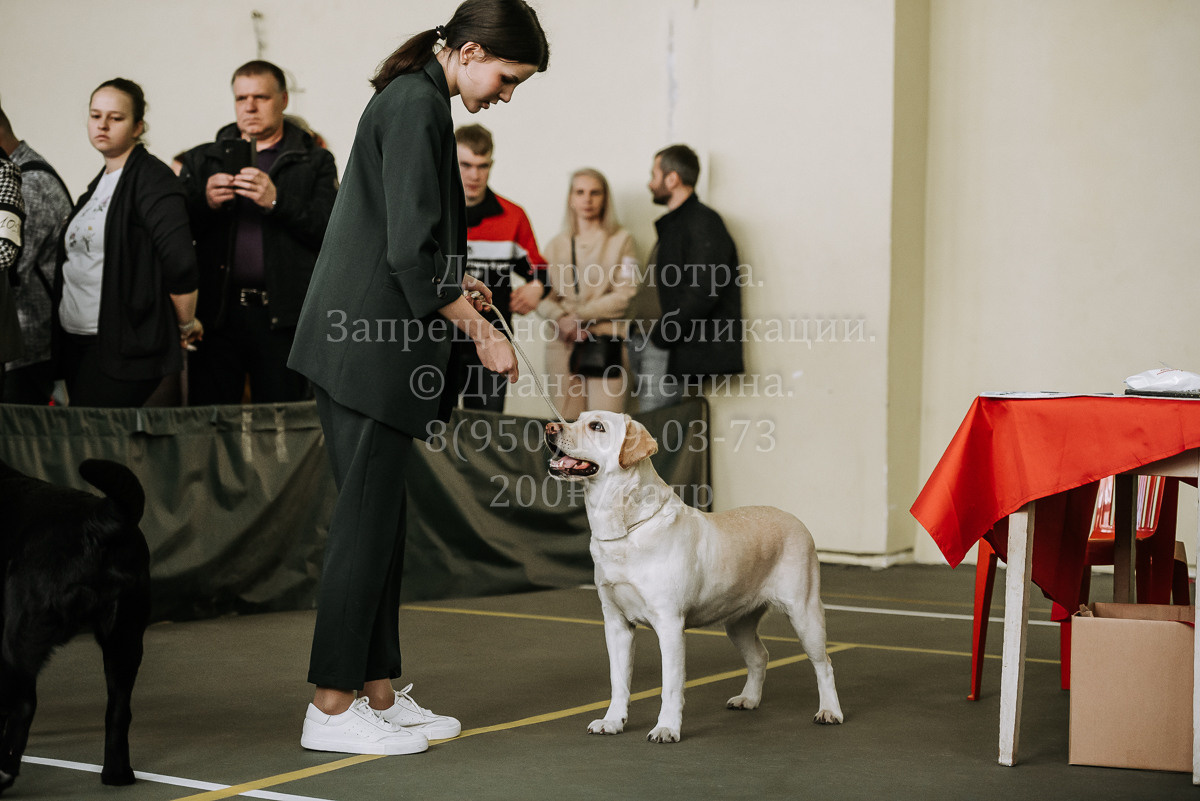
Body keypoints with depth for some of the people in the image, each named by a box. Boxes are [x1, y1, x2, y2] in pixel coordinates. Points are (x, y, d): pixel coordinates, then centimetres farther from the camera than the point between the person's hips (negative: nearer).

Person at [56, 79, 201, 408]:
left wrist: (186, 325, -12)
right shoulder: (99, 183, 16)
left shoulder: (151, 178, -12)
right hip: (74, 342, 9)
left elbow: (180, 260, -21)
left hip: (123, 350, -9)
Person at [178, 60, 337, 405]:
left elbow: (331, 231, -4)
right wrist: (204, 203, -10)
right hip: (217, 312, 2)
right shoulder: (201, 160, 17)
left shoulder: (314, 162, 10)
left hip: (282, 316, -2)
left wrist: (277, 201, -16)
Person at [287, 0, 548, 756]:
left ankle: (379, 695, 18)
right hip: (370, 347, -10)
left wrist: (453, 280, 17)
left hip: (371, 345, 10)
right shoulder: (417, 105, -14)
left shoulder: (415, 98, 16)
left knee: (381, 522, 12)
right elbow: (409, 250, -19)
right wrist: (480, 331, -14)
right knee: (365, 523, -6)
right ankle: (331, 709, 1)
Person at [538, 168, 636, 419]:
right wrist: (562, 319, -10)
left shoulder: (621, 240, 8)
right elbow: (543, 296, 11)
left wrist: (580, 315, -8)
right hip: (563, 344, 3)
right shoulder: (556, 245, 18)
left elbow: (625, 294, -2)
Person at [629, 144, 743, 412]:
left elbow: (702, 293, -18)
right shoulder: (670, 225, 23)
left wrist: (661, 336, -16)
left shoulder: (703, 223, -8)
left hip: (670, 350, -9)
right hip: (645, 344, 9)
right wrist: (639, 333, 11)